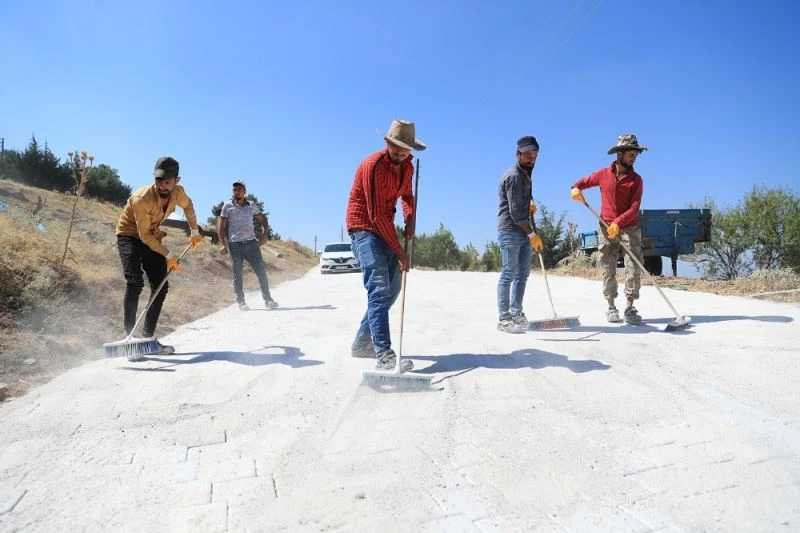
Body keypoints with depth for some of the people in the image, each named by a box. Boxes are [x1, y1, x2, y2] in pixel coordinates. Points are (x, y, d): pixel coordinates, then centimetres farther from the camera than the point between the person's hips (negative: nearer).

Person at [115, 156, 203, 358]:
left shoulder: (178, 192, -14)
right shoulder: (142, 198, -31)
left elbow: (188, 206, 11)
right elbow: (144, 235, -25)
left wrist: (195, 232, 12)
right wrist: (169, 255, -24)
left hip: (153, 238, 6)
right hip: (130, 236, -6)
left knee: (161, 286, -2)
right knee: (135, 282, -25)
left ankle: (148, 336, 6)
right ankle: (129, 337, -20)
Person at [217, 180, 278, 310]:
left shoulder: (252, 205, 12)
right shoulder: (228, 206, 6)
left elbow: (263, 220, 19)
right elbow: (220, 226, 5)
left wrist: (264, 234, 2)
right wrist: (222, 244, -5)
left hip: (251, 243, 2)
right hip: (235, 245, -1)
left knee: (261, 270, -4)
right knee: (237, 275, 2)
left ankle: (268, 300, 2)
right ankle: (241, 302, 10)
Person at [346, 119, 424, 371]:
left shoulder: (407, 167, 5)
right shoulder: (373, 165, -20)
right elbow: (376, 214, -23)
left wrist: (410, 219, 2)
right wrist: (399, 251, -23)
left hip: (385, 228, 9)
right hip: (364, 227, -9)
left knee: (392, 288, 10)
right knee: (379, 288, -19)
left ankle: (363, 342, 21)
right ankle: (383, 353, -21)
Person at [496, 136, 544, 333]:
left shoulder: (527, 174, 16)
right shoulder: (513, 176, -13)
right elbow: (515, 211, -18)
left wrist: (530, 203, 6)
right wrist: (532, 234, -15)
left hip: (525, 231, 9)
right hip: (510, 230, -9)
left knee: (523, 273, 10)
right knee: (509, 273, -10)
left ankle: (516, 314, 18)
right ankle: (504, 318, -7)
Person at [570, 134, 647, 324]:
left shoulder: (636, 180, -1)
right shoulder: (603, 174, 2)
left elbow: (634, 208, -11)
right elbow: (583, 182, 15)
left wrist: (618, 223, -26)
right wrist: (576, 189, -10)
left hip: (629, 228, -1)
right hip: (606, 228, 1)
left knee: (634, 267, -8)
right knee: (608, 269, 4)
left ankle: (630, 308, -3)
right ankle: (611, 307, 14)